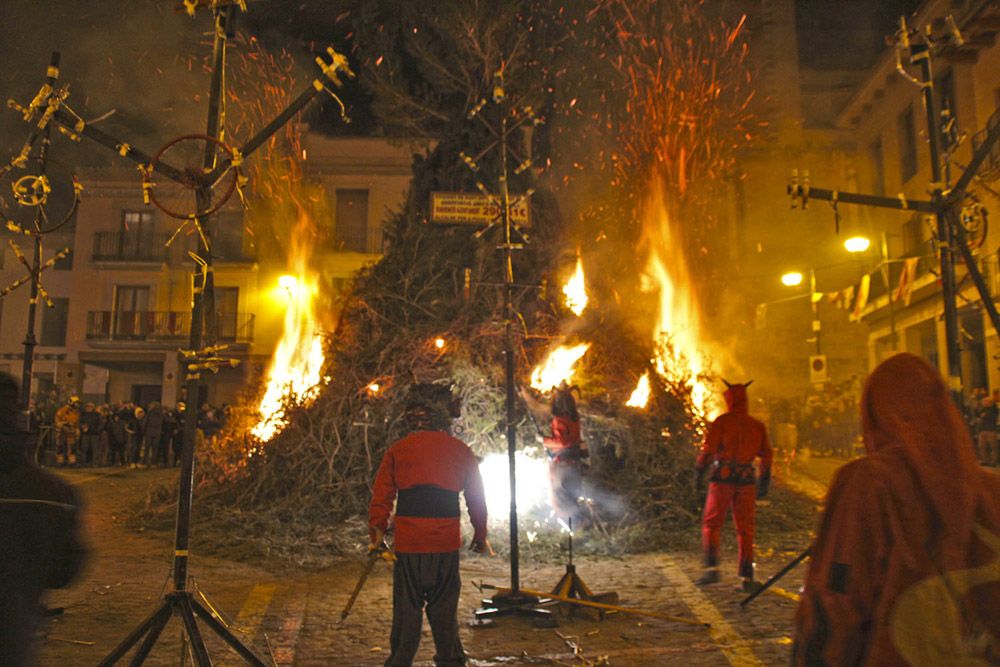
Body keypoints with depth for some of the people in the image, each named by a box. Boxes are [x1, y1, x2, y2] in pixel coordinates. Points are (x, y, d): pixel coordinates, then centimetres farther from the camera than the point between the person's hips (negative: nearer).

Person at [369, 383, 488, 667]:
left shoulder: (398, 449, -1)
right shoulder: (461, 451, 3)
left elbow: (382, 493, 0)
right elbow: (476, 497, 9)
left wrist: (377, 527, 11)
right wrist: (480, 534, 19)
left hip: (409, 543, -1)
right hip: (446, 544, 1)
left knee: (407, 607, 9)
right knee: (444, 607, 12)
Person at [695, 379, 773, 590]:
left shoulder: (721, 421, -6)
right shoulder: (757, 426, 7)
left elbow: (708, 448, -11)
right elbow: (767, 455, 7)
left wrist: (700, 467, 7)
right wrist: (764, 482, 16)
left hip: (722, 478, -3)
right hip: (746, 480, 3)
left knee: (711, 525, 8)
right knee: (745, 529, 9)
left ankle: (712, 568, -5)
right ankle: (746, 577, 8)